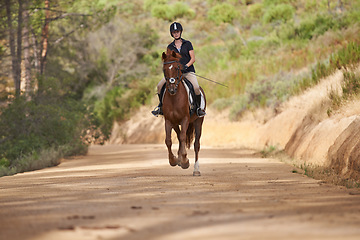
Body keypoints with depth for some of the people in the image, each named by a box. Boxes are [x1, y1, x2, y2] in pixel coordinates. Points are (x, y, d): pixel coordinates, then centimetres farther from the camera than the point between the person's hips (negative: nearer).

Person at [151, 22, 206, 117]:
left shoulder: (187, 44, 6)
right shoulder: (170, 47, 12)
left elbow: (193, 59, 1)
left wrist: (186, 66, -16)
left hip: (188, 72, -3)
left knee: (196, 87, -29)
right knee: (160, 85, -16)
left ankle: (198, 107, -8)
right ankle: (161, 106, 4)